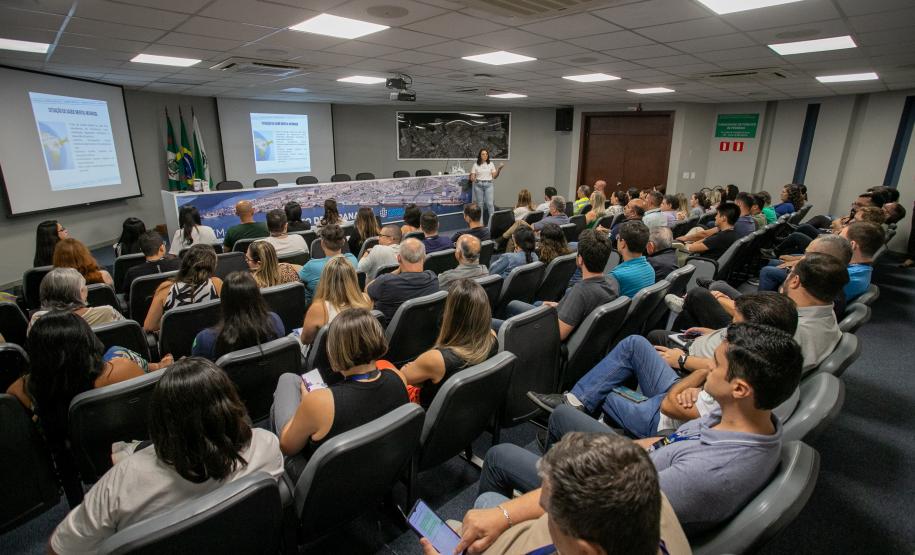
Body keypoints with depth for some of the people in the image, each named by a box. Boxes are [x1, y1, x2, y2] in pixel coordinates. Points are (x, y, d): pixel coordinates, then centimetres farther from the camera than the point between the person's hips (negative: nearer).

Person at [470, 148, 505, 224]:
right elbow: (472, 177, 2)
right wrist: (472, 179, -22)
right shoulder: (476, 165, 3)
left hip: (488, 185, 0)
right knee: (479, 204, 4)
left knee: (490, 203, -8)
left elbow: (494, 176, 3)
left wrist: (499, 169, -12)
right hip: (478, 185, 0)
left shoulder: (491, 164, 5)